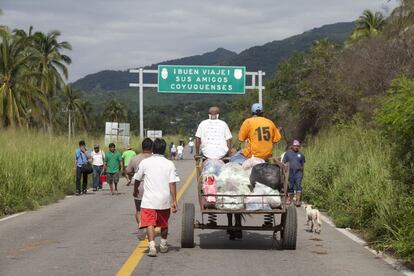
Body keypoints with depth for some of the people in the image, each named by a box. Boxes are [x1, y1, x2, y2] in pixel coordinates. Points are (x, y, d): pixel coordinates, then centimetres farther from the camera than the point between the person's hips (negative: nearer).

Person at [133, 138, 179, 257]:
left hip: (149, 200, -2)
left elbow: (138, 179, 11)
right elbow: (172, 183, -8)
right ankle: (163, 245, 33)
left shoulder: (145, 162, -2)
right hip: (165, 199, 2)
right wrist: (174, 201, -5)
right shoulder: (169, 164, -2)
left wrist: (135, 190, 31)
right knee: (164, 223, 19)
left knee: (150, 223, -7)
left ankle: (152, 246, -25)